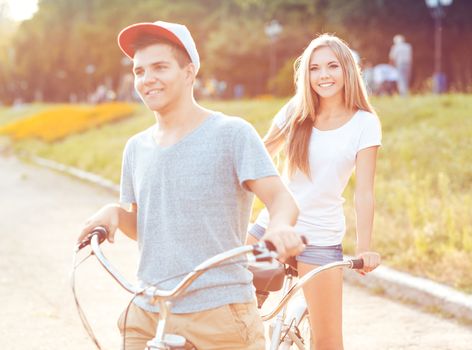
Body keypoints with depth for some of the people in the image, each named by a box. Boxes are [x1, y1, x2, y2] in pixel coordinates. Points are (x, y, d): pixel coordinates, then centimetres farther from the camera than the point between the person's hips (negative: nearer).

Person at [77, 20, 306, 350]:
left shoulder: (231, 133, -6)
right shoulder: (137, 147, 11)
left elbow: (281, 197, -13)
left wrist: (280, 225, -36)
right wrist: (114, 213, -3)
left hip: (218, 313, -5)